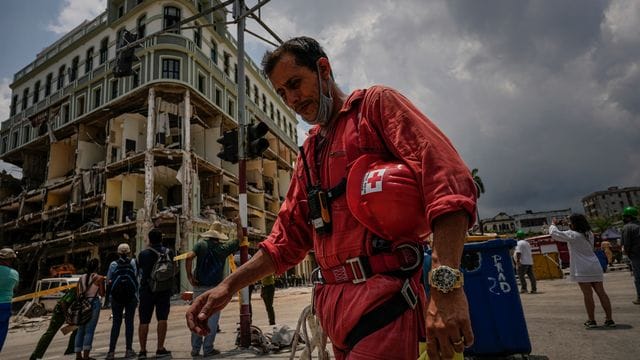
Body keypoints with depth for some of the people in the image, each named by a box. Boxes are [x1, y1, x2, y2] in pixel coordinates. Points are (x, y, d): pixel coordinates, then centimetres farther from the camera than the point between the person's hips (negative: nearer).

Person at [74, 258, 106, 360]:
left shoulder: (81, 278, 10)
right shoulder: (99, 278, -6)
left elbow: (78, 293, 9)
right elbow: (102, 294, -6)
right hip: (94, 303, -5)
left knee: (81, 329, 13)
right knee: (90, 329, -2)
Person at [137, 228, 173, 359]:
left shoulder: (143, 254, -6)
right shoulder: (169, 252, -2)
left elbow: (140, 268, 9)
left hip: (147, 290, 0)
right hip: (164, 289, 0)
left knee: (144, 321, 8)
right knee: (162, 318, 3)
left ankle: (142, 350, 13)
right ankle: (160, 349, 1)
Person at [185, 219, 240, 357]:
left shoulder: (201, 244, -1)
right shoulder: (223, 247, 0)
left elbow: (189, 257, -16)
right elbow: (239, 239, 12)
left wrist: (189, 275, -7)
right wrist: (239, 224, 22)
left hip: (199, 287, 2)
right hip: (215, 288, -2)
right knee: (212, 318, 7)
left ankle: (195, 349, 18)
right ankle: (208, 348, 11)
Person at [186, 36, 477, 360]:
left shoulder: (375, 104, 0)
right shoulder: (309, 152, 20)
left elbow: (448, 180, -15)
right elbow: (288, 237, 19)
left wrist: (446, 284, -26)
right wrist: (228, 286, 10)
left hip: (382, 299, -7)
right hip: (333, 306, 7)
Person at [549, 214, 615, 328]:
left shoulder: (572, 235, -11)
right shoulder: (589, 234, 12)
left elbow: (554, 234, -6)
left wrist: (553, 224, 10)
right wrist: (570, 227, 23)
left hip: (582, 269, -7)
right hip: (595, 267, 7)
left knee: (588, 294, -2)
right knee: (601, 293, 9)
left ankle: (591, 321, 5)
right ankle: (609, 320, 12)